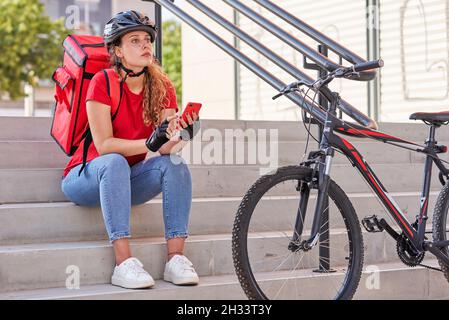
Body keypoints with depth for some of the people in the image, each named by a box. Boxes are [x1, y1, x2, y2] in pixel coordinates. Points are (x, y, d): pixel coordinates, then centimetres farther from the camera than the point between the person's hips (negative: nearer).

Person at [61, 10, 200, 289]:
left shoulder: (162, 86, -4)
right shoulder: (103, 82, -17)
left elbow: (165, 147, -12)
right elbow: (103, 145, -23)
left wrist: (180, 135, -35)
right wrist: (149, 143, -36)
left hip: (126, 182, 4)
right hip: (87, 178, -4)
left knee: (175, 164, -22)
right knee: (115, 162, -36)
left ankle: (176, 258, -28)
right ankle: (124, 263, -41)